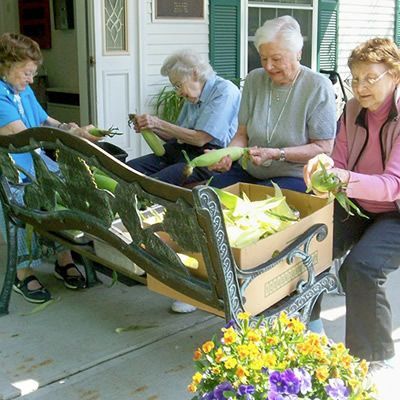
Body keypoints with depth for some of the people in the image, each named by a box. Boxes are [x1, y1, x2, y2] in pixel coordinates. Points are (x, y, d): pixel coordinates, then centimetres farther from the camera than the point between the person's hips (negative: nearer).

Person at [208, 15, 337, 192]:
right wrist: (227, 154, -15)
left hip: (295, 177, -5)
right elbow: (242, 134, 8)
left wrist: (276, 154, -22)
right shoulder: (254, 80, 6)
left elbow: (323, 148, -10)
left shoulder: (318, 87, -9)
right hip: (249, 171, 5)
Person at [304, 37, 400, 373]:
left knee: (360, 267, -30)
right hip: (357, 206, 6)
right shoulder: (353, 110, 3)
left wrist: (345, 179, -42)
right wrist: (325, 167, -24)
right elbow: (340, 164, 1)